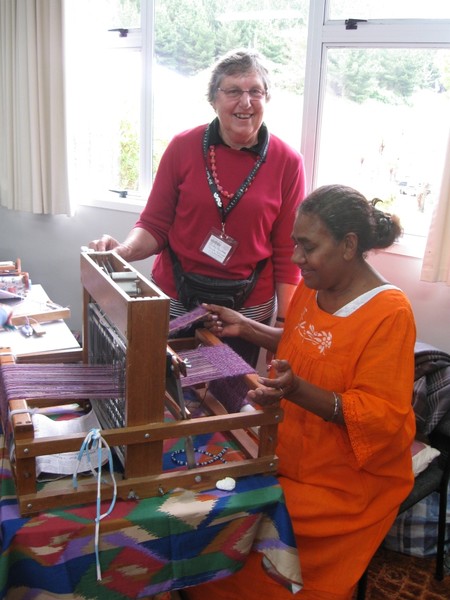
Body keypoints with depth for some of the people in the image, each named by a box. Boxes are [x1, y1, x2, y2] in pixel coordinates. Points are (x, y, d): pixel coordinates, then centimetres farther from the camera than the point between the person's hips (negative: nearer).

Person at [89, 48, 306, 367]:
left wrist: (285, 326, -3)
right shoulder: (183, 147, -4)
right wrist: (125, 250, -19)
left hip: (248, 309, 0)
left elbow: (287, 253, -1)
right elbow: (155, 225, 1)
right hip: (174, 303, 1)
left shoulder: (287, 163, -4)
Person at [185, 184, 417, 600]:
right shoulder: (313, 286, 2)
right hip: (293, 449, 7)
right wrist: (244, 328, 7)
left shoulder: (389, 313, -20)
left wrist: (297, 390, -33)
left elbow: (382, 418, -21)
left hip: (348, 480, -7)